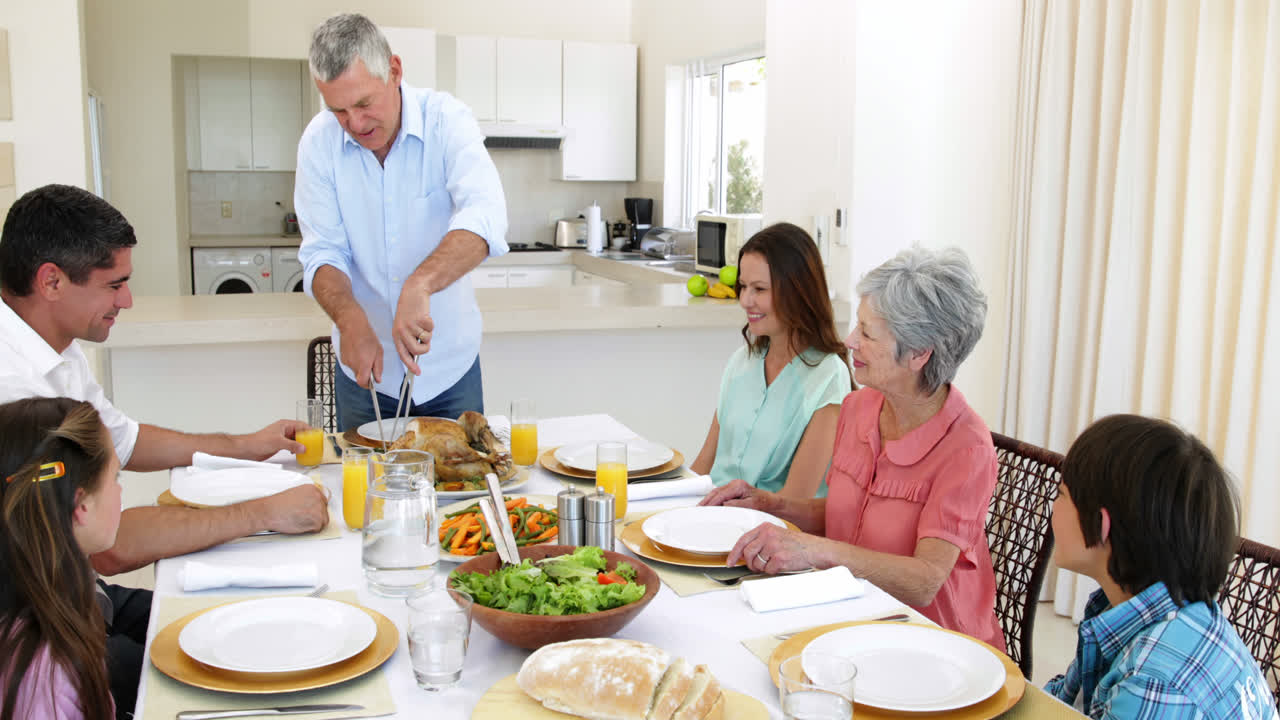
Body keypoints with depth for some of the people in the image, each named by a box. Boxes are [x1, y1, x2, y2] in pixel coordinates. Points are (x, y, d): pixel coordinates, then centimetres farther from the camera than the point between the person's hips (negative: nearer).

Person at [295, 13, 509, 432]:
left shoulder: (446, 121, -13)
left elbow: (484, 217, -29)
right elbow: (322, 254, -8)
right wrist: (350, 319, -28)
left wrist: (419, 286, -45)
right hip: (365, 367, 1)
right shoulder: (319, 141, -6)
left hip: (450, 364, -1)